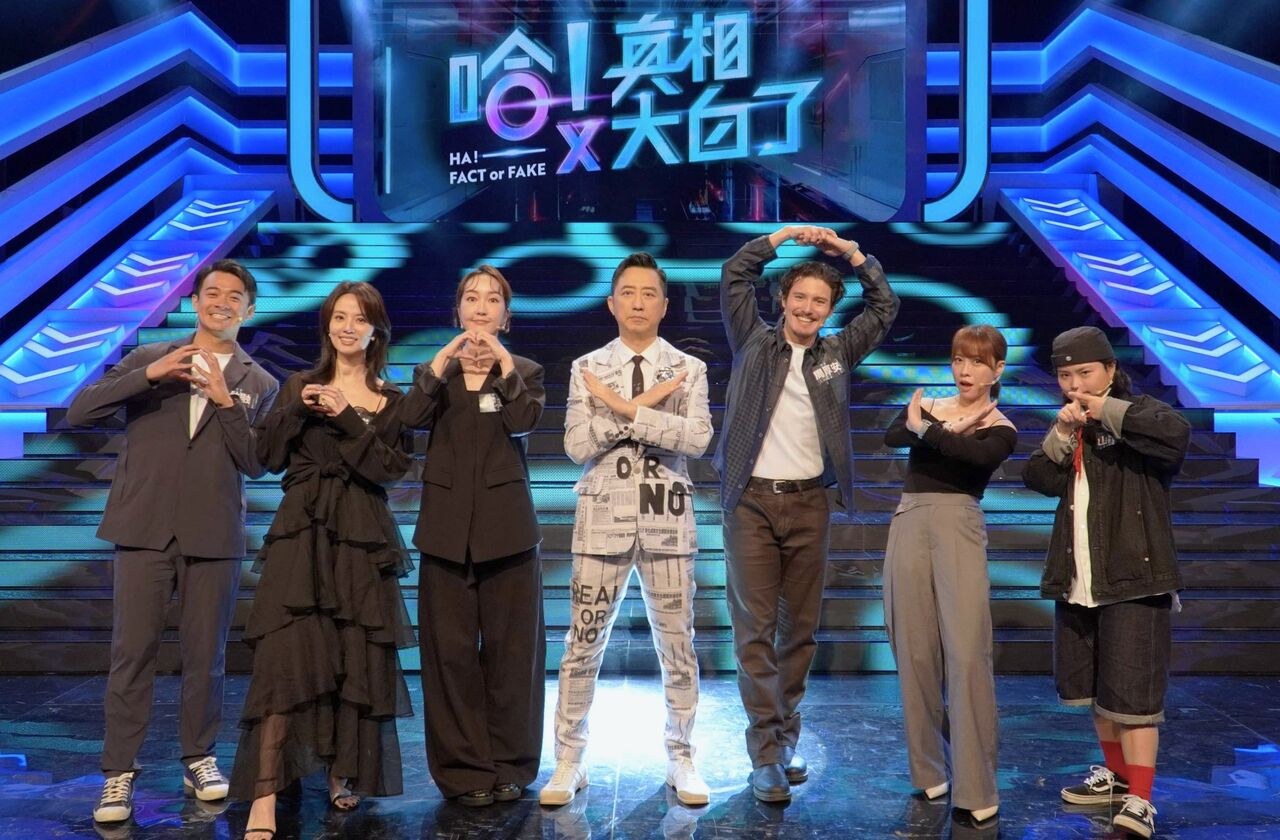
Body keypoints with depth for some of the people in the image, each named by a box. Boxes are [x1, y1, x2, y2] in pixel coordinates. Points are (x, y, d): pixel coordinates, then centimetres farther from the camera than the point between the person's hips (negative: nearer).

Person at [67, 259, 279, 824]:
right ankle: (119, 773, 9)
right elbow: (79, 413, -2)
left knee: (205, 656, 7)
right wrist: (148, 376, -13)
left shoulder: (258, 384, 8)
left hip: (214, 536, 1)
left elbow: (254, 464, -2)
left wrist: (225, 400, -12)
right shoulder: (148, 358, 8)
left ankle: (199, 760, 22)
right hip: (143, 528, 0)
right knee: (131, 653, 0)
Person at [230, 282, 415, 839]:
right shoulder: (299, 386, 10)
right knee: (285, 656, -10)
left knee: (355, 659, 4)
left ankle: (343, 772, 24)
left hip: (362, 539, 0)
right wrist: (296, 412, -10)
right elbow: (269, 458, 4)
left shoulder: (391, 400, 7)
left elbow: (391, 468, -6)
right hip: (302, 533, 0)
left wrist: (344, 417, -14)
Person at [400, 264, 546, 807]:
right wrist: (443, 361, -15)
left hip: (506, 526, -1)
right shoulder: (436, 370, 13)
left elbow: (523, 423, -11)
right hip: (447, 525, 1)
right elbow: (412, 418, -8)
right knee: (450, 649, 2)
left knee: (511, 648, 2)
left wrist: (503, 364, -15)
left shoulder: (525, 371, 9)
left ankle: (510, 765, 15)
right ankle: (463, 769, 12)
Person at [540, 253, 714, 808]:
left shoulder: (689, 369, 4)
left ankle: (680, 759, 23)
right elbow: (577, 446, -6)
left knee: (677, 644, 7)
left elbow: (698, 438, -11)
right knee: (583, 643, 3)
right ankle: (569, 760, 17)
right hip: (603, 518, 0)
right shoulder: (586, 369, 5)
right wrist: (647, 403, -11)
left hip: (667, 521, 0)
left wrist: (624, 408, -15)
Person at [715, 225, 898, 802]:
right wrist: (784, 235, 2)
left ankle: (783, 737, 22)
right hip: (751, 499, -2)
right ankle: (767, 754, 0)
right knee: (755, 629, -4)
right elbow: (734, 276, 2)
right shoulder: (754, 343, 6)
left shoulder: (837, 353, 12)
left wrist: (851, 252, 9)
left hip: (808, 502, 3)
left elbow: (885, 306, 16)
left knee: (800, 626, 8)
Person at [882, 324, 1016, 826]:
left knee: (966, 654, -12)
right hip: (909, 525, 3)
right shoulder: (926, 405, 16)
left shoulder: (1001, 429, 6)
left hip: (958, 526, -3)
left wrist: (924, 429, -8)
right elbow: (891, 436, -5)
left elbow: (978, 454, -18)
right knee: (915, 652, 5)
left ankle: (975, 789, -5)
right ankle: (929, 770, 20)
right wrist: (947, 431, -15)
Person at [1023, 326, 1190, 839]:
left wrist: (1107, 410, -23)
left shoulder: (1138, 413, -6)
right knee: (1090, 685, 16)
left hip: (1133, 578, -7)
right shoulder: (1068, 427, 15)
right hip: (1077, 581, 8)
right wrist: (1061, 436, -14)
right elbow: (1040, 480, 1)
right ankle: (1116, 774, 32)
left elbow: (1176, 433, -29)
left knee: (1131, 690, -9)